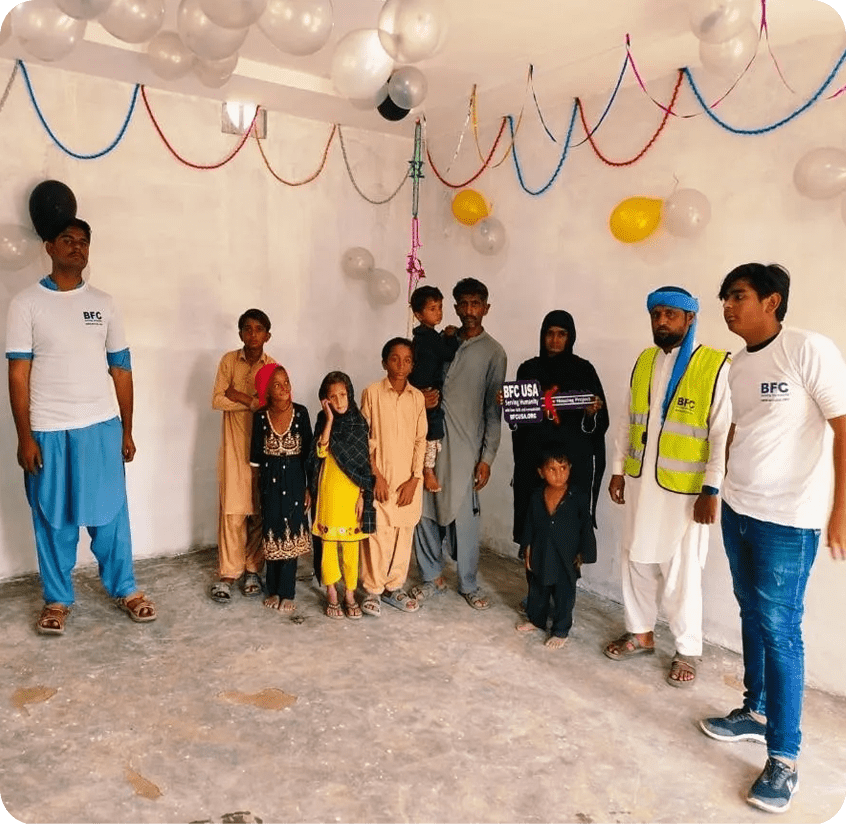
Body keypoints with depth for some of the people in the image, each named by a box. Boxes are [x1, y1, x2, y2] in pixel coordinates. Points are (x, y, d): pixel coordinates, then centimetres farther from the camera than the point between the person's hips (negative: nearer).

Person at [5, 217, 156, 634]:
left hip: (101, 427, 2)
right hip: (49, 431, -1)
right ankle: (57, 599, 25)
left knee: (110, 513, 9)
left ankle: (125, 588, 24)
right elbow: (18, 374, -4)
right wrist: (24, 436, -9)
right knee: (54, 520, 10)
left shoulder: (103, 303, 5)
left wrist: (127, 430, 6)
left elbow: (121, 369, 7)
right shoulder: (26, 303, -3)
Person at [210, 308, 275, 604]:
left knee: (259, 511, 6)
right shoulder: (229, 360, 1)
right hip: (234, 446, -1)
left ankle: (252, 569, 19)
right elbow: (217, 400, -7)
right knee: (232, 510, -2)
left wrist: (242, 397, -14)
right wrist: (255, 402, -13)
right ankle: (227, 573, 8)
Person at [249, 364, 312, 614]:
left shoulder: (300, 413, -7)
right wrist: (257, 488, 5)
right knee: (271, 533, 10)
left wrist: (309, 487, -3)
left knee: (291, 534, 4)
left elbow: (308, 452, -3)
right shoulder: (261, 416, -5)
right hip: (269, 480, 1)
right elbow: (256, 455, 3)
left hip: (294, 479, -1)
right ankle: (273, 590, 24)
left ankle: (287, 593, 15)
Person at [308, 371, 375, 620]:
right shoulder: (324, 422, -1)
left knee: (351, 543, 8)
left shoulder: (359, 423, 1)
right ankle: (331, 594, 20)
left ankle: (350, 594, 21)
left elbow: (365, 463, 2)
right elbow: (321, 452, -19)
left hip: (353, 492, 1)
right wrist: (329, 420, -20)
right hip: (330, 491, -1)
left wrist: (363, 494, -3)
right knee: (329, 541, 6)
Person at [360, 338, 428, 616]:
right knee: (378, 534, -2)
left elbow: (421, 440, 5)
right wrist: (376, 475, -8)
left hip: (409, 480, 3)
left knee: (404, 533, 9)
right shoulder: (372, 393, -4)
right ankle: (373, 590, 14)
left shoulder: (418, 397, 4)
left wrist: (415, 479, -3)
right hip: (379, 477, -3)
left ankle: (394, 587, 24)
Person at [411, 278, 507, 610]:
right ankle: (433, 576, 25)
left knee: (463, 516, 1)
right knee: (425, 511, 7)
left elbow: (493, 410, -3)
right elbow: (422, 382, 19)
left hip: (464, 445, -4)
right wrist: (421, 398, -6)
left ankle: (469, 584, 19)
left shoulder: (493, 352, -1)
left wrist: (487, 457, -7)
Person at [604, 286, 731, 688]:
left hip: (685, 488, -6)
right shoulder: (643, 361, 7)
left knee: (681, 571, 5)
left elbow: (723, 435, -14)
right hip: (640, 481, 6)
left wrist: (711, 491, -15)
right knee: (637, 559, 15)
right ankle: (640, 632, 35)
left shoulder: (717, 367, -12)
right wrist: (618, 469, 10)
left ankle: (687, 651, 25)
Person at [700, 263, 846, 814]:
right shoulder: (736, 366, 9)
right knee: (752, 617, 16)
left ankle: (784, 758, 13)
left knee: (780, 629, -1)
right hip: (737, 510, 7)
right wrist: (714, 488, 15)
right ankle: (755, 713, 33)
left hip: (788, 519, -7)